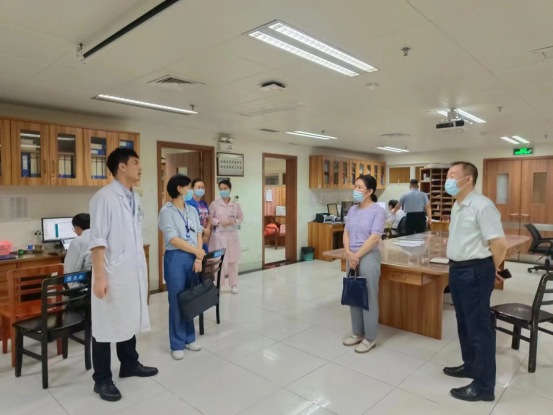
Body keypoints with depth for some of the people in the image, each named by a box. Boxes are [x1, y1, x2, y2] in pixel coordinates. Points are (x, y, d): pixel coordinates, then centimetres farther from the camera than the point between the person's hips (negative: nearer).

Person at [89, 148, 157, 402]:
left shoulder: (135, 198, 9)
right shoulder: (104, 197, -13)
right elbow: (97, 239, -16)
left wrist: (142, 269, 15)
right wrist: (99, 276, -19)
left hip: (135, 271, 7)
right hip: (113, 273, -7)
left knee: (130, 319, 19)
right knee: (107, 324, 6)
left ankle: (129, 364, 37)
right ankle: (102, 379, 21)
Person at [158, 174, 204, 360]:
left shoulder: (192, 210, 10)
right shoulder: (166, 211, -7)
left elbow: (199, 234, 6)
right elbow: (173, 239, -14)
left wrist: (198, 258, -5)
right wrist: (197, 252, -11)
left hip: (193, 258, 5)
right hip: (176, 258, -5)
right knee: (177, 301, 3)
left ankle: (189, 338, 28)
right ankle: (177, 344, 17)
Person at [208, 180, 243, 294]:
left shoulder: (236, 204, 2)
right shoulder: (214, 204, -2)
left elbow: (241, 218, 8)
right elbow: (209, 218, 1)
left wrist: (234, 222, -11)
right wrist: (219, 222, -14)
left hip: (232, 235, 2)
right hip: (219, 235, -2)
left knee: (233, 261, 8)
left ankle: (234, 285, 20)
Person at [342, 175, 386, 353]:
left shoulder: (378, 211, -11)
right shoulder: (352, 210, 9)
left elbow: (374, 238, -16)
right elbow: (346, 233, 8)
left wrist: (357, 256, -14)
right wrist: (348, 253, -8)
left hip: (368, 257, -6)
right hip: (352, 257, 7)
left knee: (368, 298, 3)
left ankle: (370, 338, 18)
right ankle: (358, 333, 29)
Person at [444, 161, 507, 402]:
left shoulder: (482, 206, -19)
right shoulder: (457, 206, 11)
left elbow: (499, 243, -22)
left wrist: (490, 270, -7)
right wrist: (457, 266, 16)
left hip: (475, 272, -9)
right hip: (457, 270, 9)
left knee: (479, 327, 2)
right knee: (464, 323, 21)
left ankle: (484, 386, 16)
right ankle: (470, 366, 39)